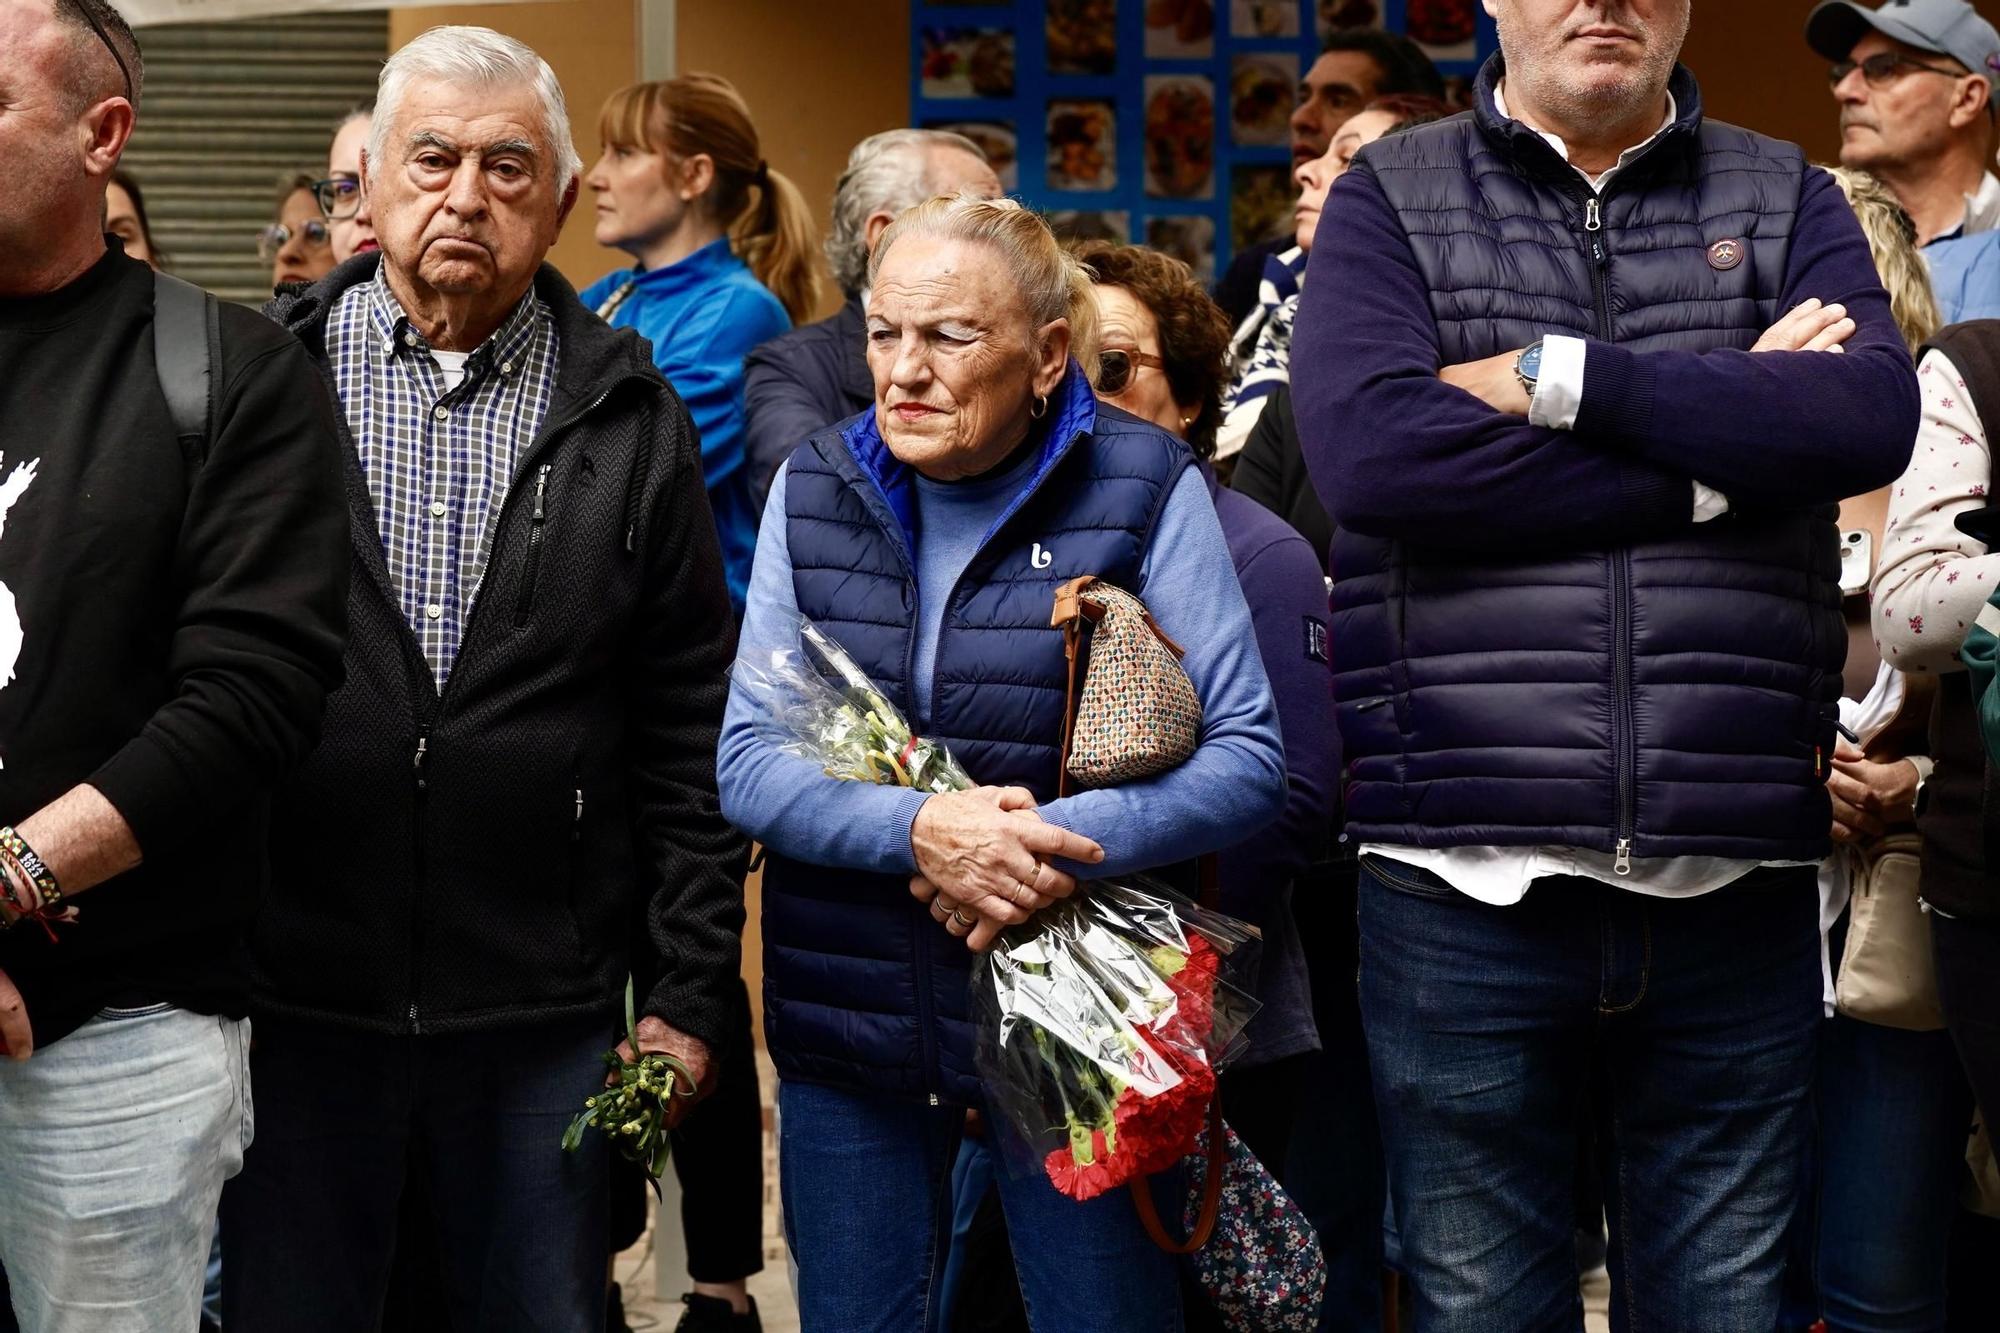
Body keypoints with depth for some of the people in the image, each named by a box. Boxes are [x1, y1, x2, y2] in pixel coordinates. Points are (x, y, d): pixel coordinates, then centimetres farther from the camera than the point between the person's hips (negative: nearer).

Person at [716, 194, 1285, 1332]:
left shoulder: (1145, 489, -6)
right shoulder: (815, 491, 3)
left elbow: (1250, 761, -9)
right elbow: (746, 763, -2)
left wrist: (1067, 839, -25)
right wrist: (918, 829, -21)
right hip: (850, 1024, 3)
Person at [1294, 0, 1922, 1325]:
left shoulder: (1789, 199, 12)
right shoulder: (1391, 198, 7)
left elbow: (1874, 413, -8)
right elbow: (1367, 445, -12)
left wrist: (1562, 374, -11)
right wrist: (1722, 441, -8)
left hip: (1738, 872, 2)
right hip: (1467, 874, -1)